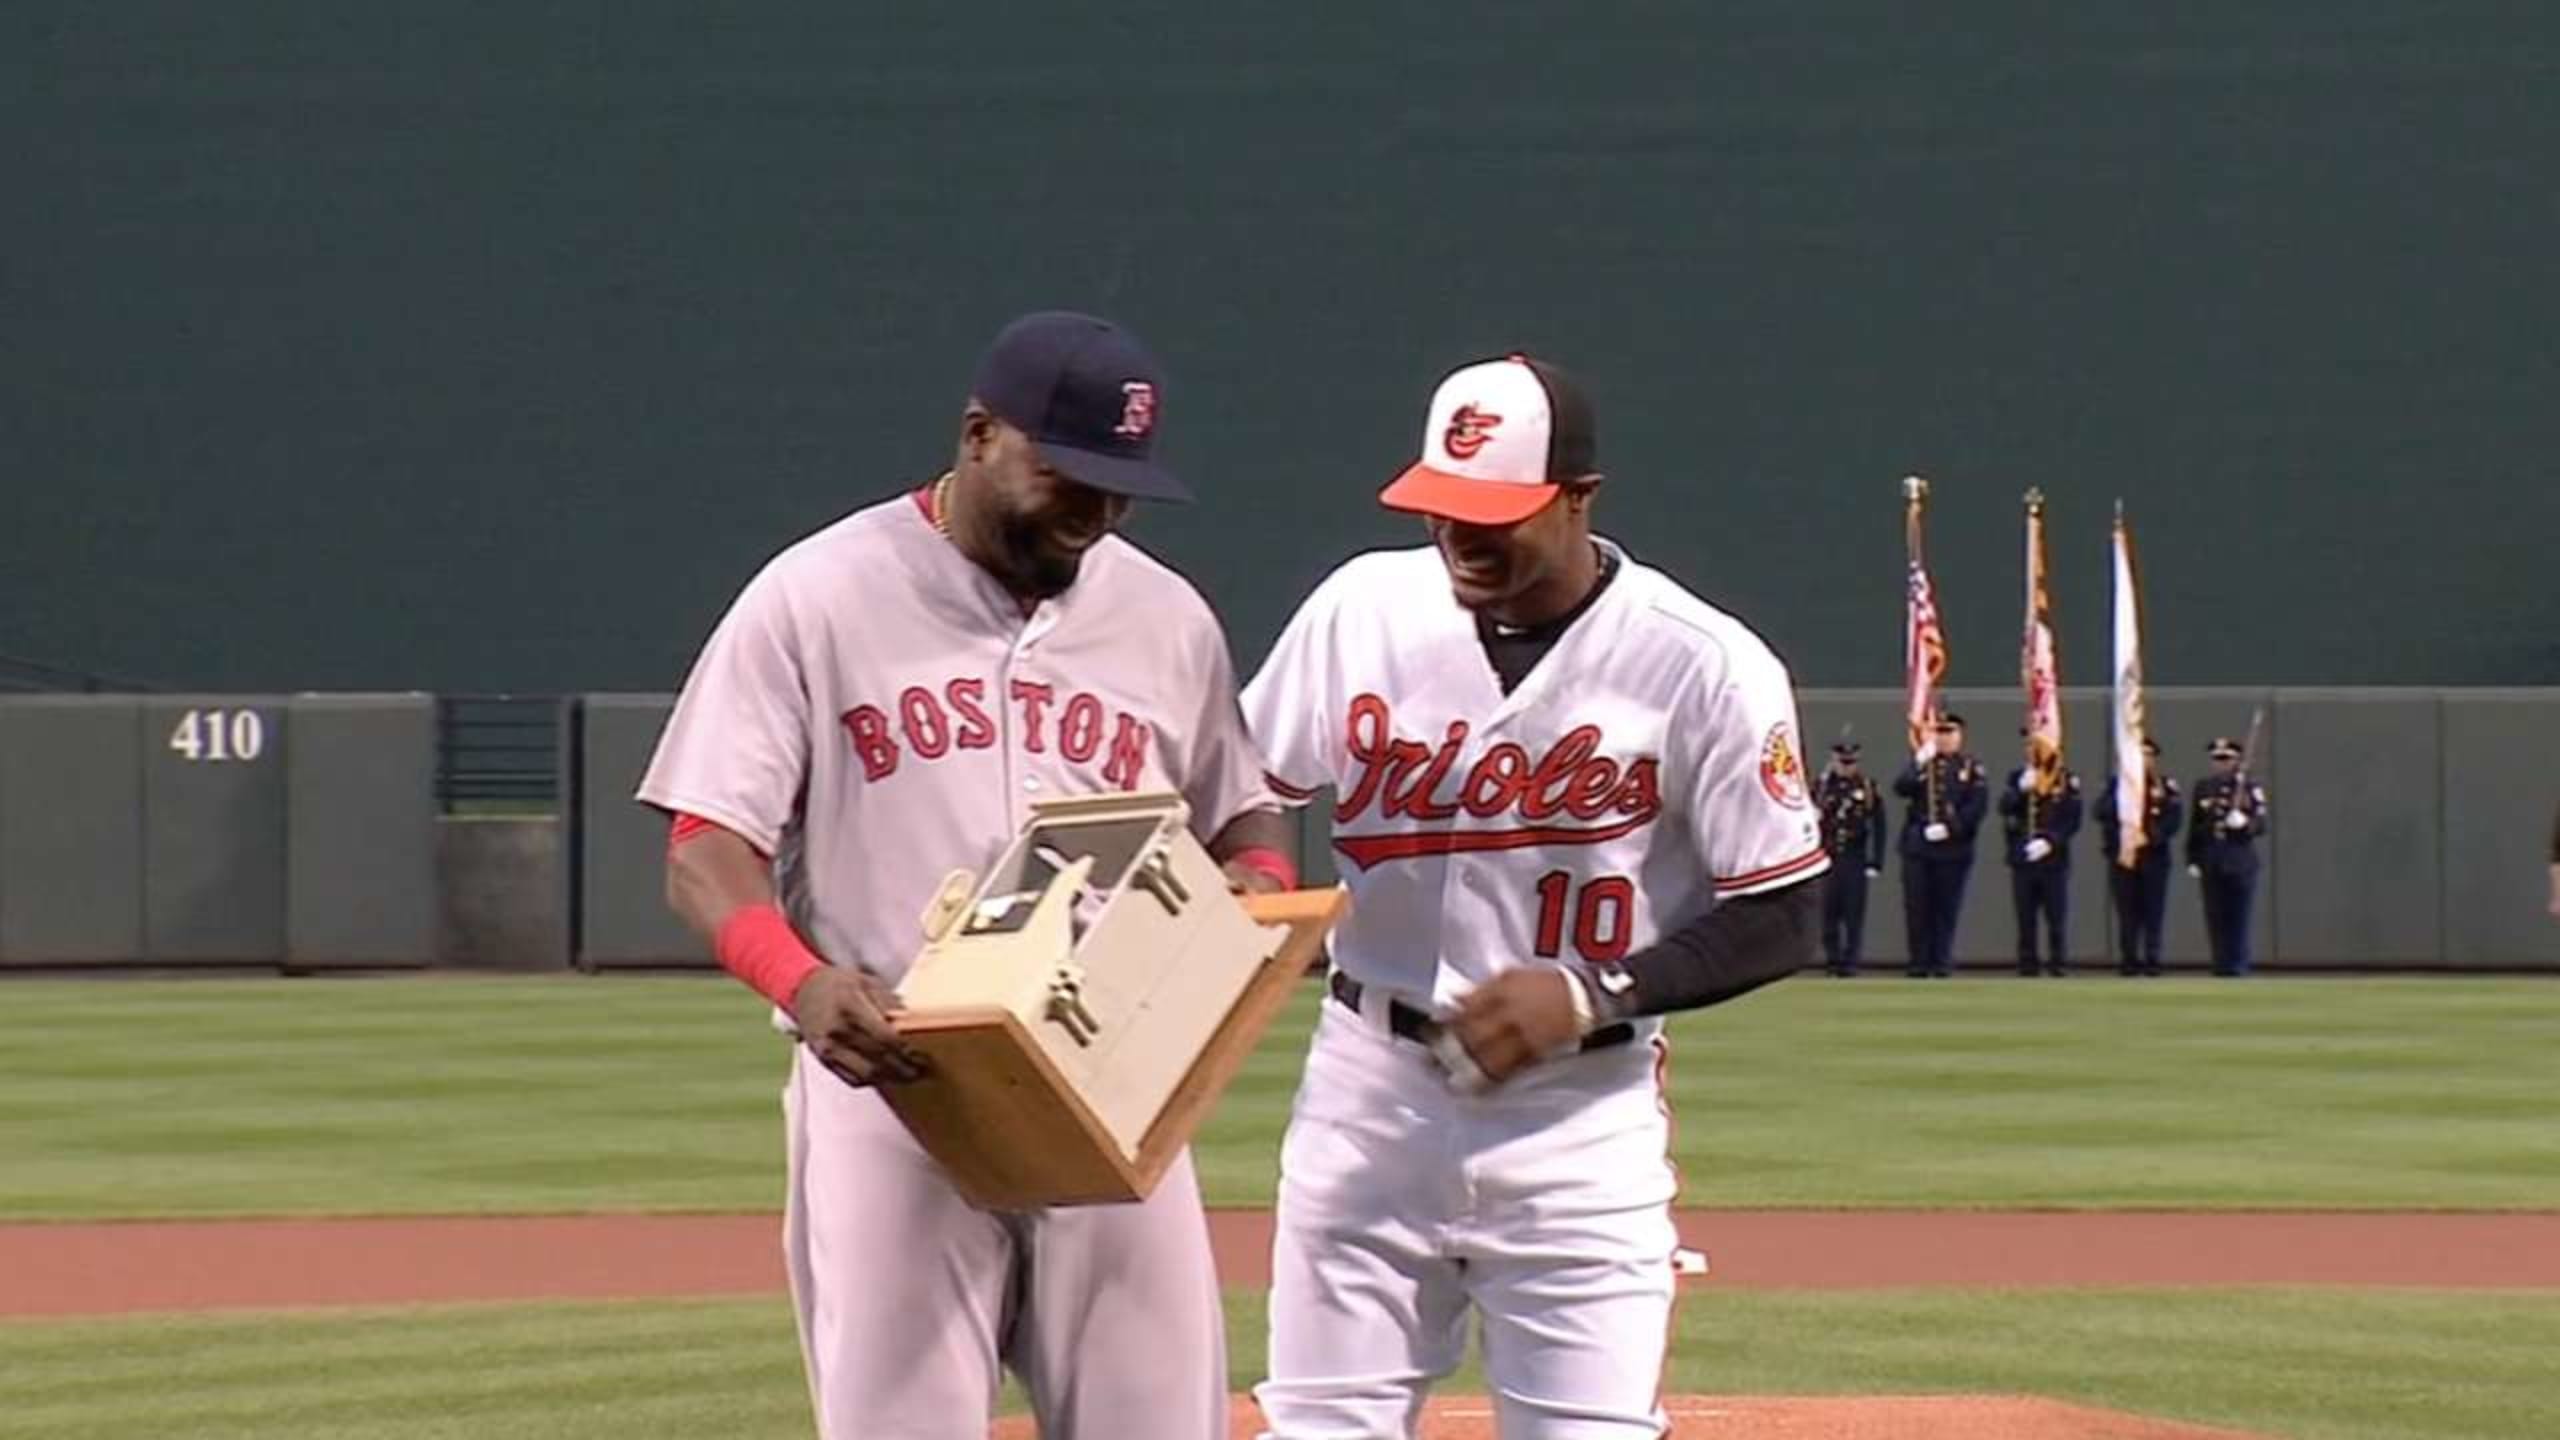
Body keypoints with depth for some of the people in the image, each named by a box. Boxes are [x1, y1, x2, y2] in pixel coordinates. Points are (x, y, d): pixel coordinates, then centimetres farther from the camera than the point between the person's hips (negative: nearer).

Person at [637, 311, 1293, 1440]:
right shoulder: (816, 598, -1)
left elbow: (1242, 818, 23)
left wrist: (1256, 880, -3)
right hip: (888, 1097, -4)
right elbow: (705, 852, -5)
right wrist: (800, 983, -26)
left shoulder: (1168, 619, 11)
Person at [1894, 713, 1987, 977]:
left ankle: (1942, 963, 7)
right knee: (1916, 906, 0)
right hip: (1917, 846, 2)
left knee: (1946, 907, 1)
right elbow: (1901, 788, -5)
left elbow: (1978, 805, -6)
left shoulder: (1970, 767, 4)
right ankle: (1919, 962, 6)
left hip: (1953, 847, -2)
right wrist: (1920, 765, -19)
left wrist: (1949, 828, -15)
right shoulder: (1921, 763, 11)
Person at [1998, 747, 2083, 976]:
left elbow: (2072, 820, -4)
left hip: (2054, 858, -2)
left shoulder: (2067, 779, 0)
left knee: (2057, 916, -3)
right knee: (2026, 917, 4)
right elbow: (2005, 807, -3)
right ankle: (2028, 964, 8)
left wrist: (2050, 841, -16)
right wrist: (2021, 788, -19)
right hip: (2022, 858, 2)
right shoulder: (2018, 776, 8)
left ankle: (2059, 964, 1)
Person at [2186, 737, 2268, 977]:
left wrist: (2243, 822, -23)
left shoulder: (2251, 788, 2)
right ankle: (2221, 966, 8)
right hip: (2211, 863, 3)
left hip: (2240, 863, -3)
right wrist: (2192, 860, 6)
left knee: (2238, 918, -3)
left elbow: (2261, 824, -2)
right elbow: (2195, 826, 11)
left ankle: (2237, 966, 1)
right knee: (2215, 918, 3)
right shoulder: (2203, 787, 11)